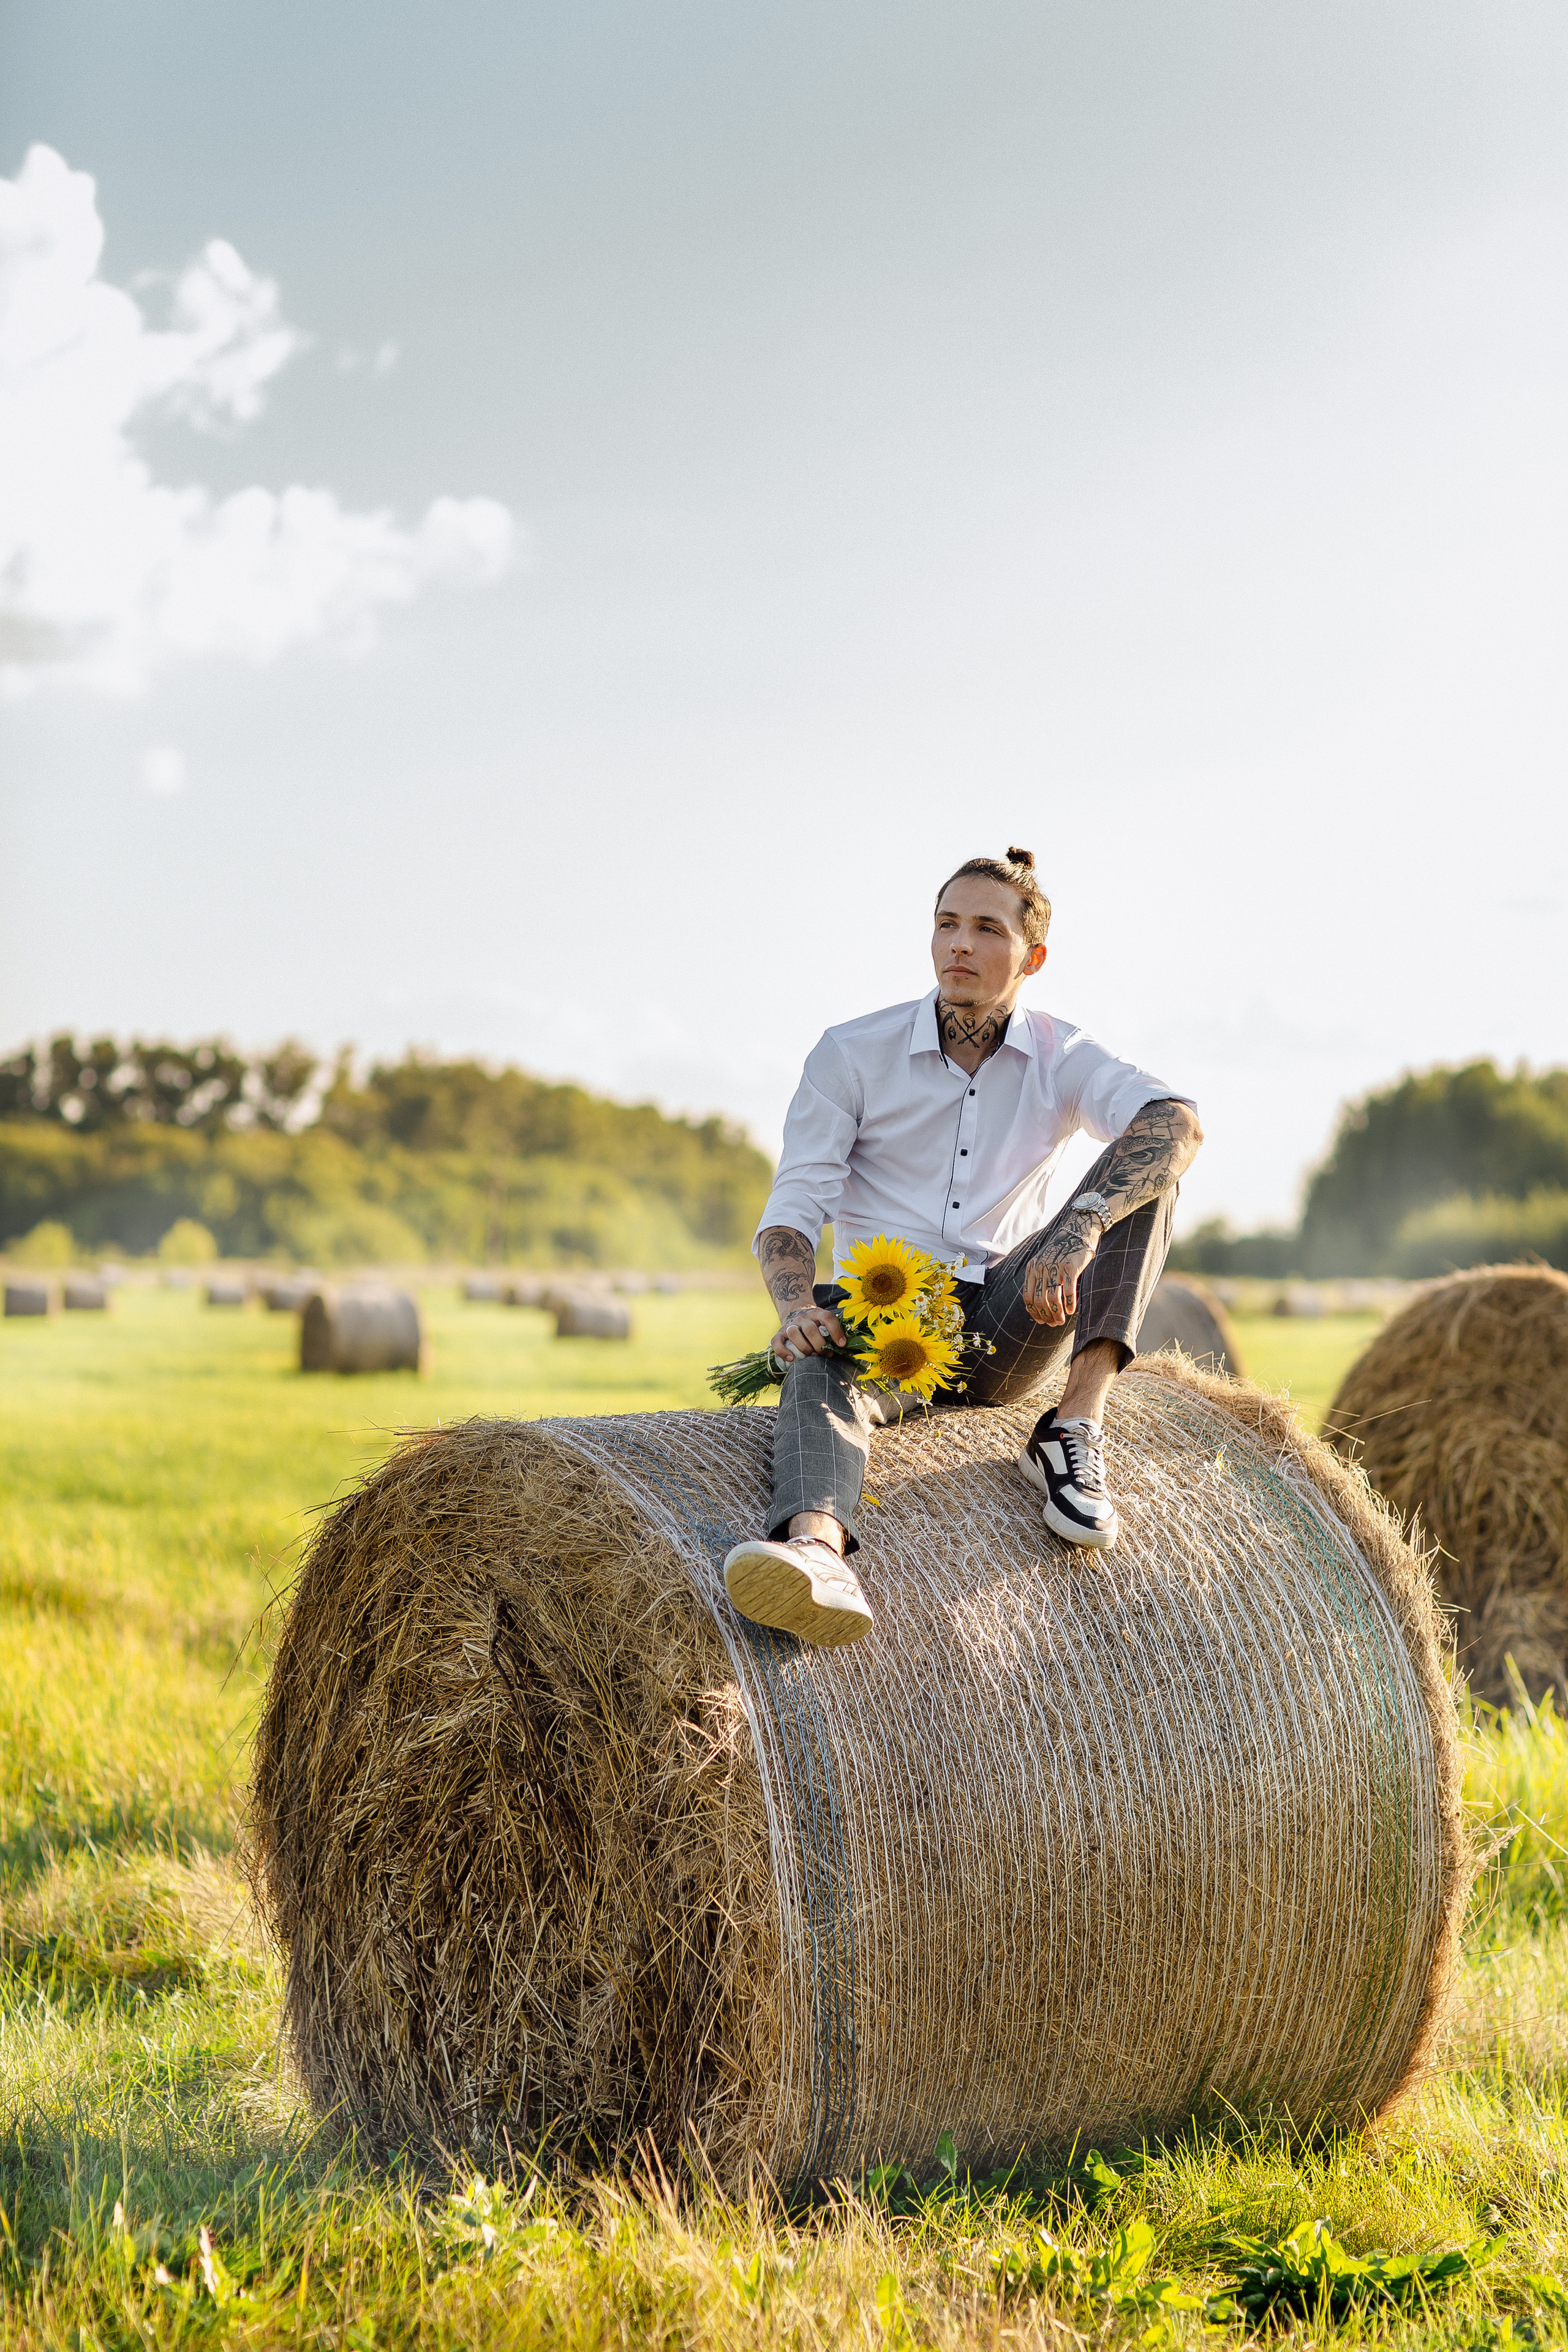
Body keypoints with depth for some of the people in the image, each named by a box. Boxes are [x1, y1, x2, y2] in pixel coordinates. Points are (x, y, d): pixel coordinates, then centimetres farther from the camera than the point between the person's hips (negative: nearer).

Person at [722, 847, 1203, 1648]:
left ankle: (1077, 1430, -27)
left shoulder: (1062, 1060, 2)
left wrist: (1080, 1228, -39)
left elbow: (1177, 1120, -20)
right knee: (819, 1363, -39)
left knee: (1145, 1165, -16)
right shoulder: (851, 1054, 0)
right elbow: (793, 1208, -8)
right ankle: (815, 1548, -71)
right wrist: (797, 1307, -32)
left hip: (1009, 1325, 2)